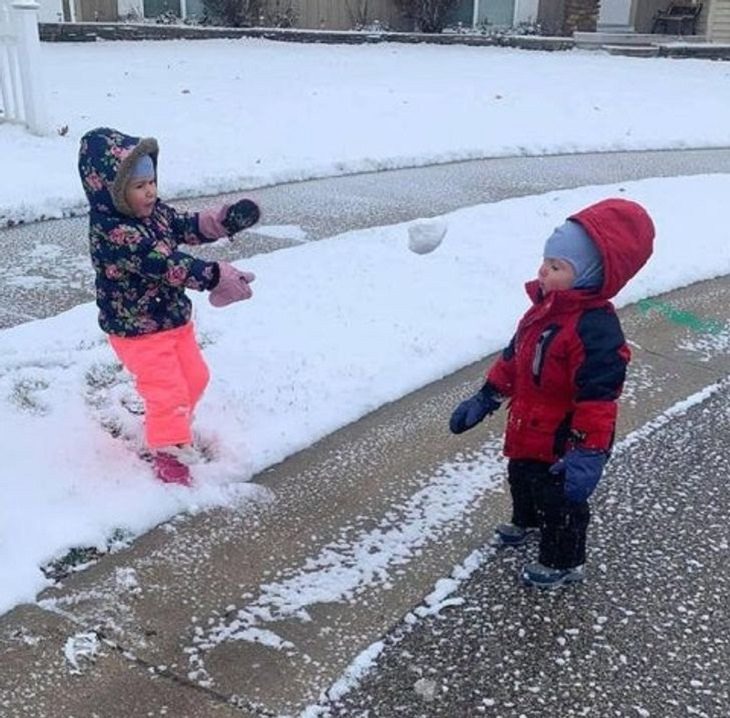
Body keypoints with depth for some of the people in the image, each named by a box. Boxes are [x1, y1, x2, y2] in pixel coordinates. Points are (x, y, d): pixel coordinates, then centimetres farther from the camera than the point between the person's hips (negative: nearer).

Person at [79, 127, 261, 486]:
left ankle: (169, 426, 45)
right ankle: (168, 450, 21)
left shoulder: (154, 211, -3)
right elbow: (163, 264, -36)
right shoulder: (111, 232, -30)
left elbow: (187, 226, 9)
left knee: (195, 377, 21)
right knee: (167, 390, -2)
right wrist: (215, 276, -40)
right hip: (138, 331, -9)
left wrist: (223, 219, -11)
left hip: (175, 317, 9)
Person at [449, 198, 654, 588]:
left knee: (560, 502, 13)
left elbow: (598, 399, -32)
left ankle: (563, 562, 38)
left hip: (560, 445, -9)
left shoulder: (594, 331, -32)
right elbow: (513, 358, 8)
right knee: (521, 479, 32)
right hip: (528, 433, 9)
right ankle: (525, 522, 62)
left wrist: (588, 454, -33)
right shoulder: (546, 306, -3)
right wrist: (486, 398, 12)